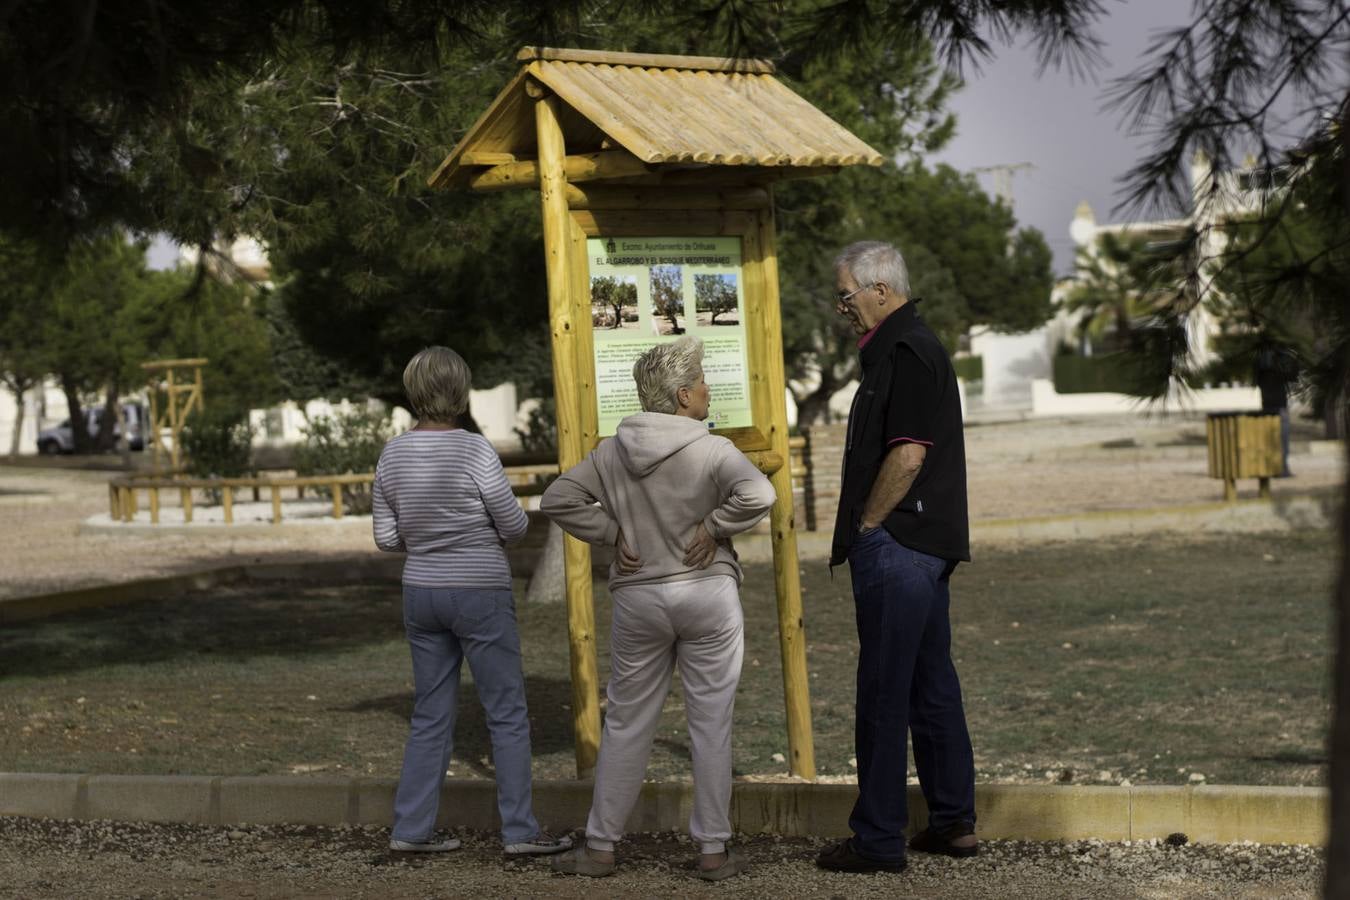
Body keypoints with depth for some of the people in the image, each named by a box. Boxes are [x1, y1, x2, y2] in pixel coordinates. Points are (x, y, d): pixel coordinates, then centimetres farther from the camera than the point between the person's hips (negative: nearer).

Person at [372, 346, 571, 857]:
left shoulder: (393, 455, 0)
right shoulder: (474, 451, -16)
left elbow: (387, 538, 5)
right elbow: (514, 527, -9)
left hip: (421, 593, 6)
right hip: (480, 594, -5)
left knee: (430, 716, 12)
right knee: (508, 714, 3)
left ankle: (411, 829, 12)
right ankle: (519, 830, 5)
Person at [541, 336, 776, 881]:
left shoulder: (611, 452, 2)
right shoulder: (710, 451, -11)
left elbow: (558, 499, 3)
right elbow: (757, 493, -27)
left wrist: (612, 535, 3)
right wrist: (714, 528, -13)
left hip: (638, 600, 3)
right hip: (707, 594, -3)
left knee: (626, 724, 12)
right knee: (711, 723, 4)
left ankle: (600, 846, 15)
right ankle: (713, 851, 8)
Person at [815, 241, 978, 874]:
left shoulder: (905, 353, -15)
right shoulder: (909, 346, 18)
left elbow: (907, 454, -22)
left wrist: (863, 529, -12)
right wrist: (860, 534, 18)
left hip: (894, 545, -11)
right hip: (925, 544, 11)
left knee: (883, 692, -6)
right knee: (932, 685, 14)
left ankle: (878, 840, -3)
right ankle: (953, 822, 20)